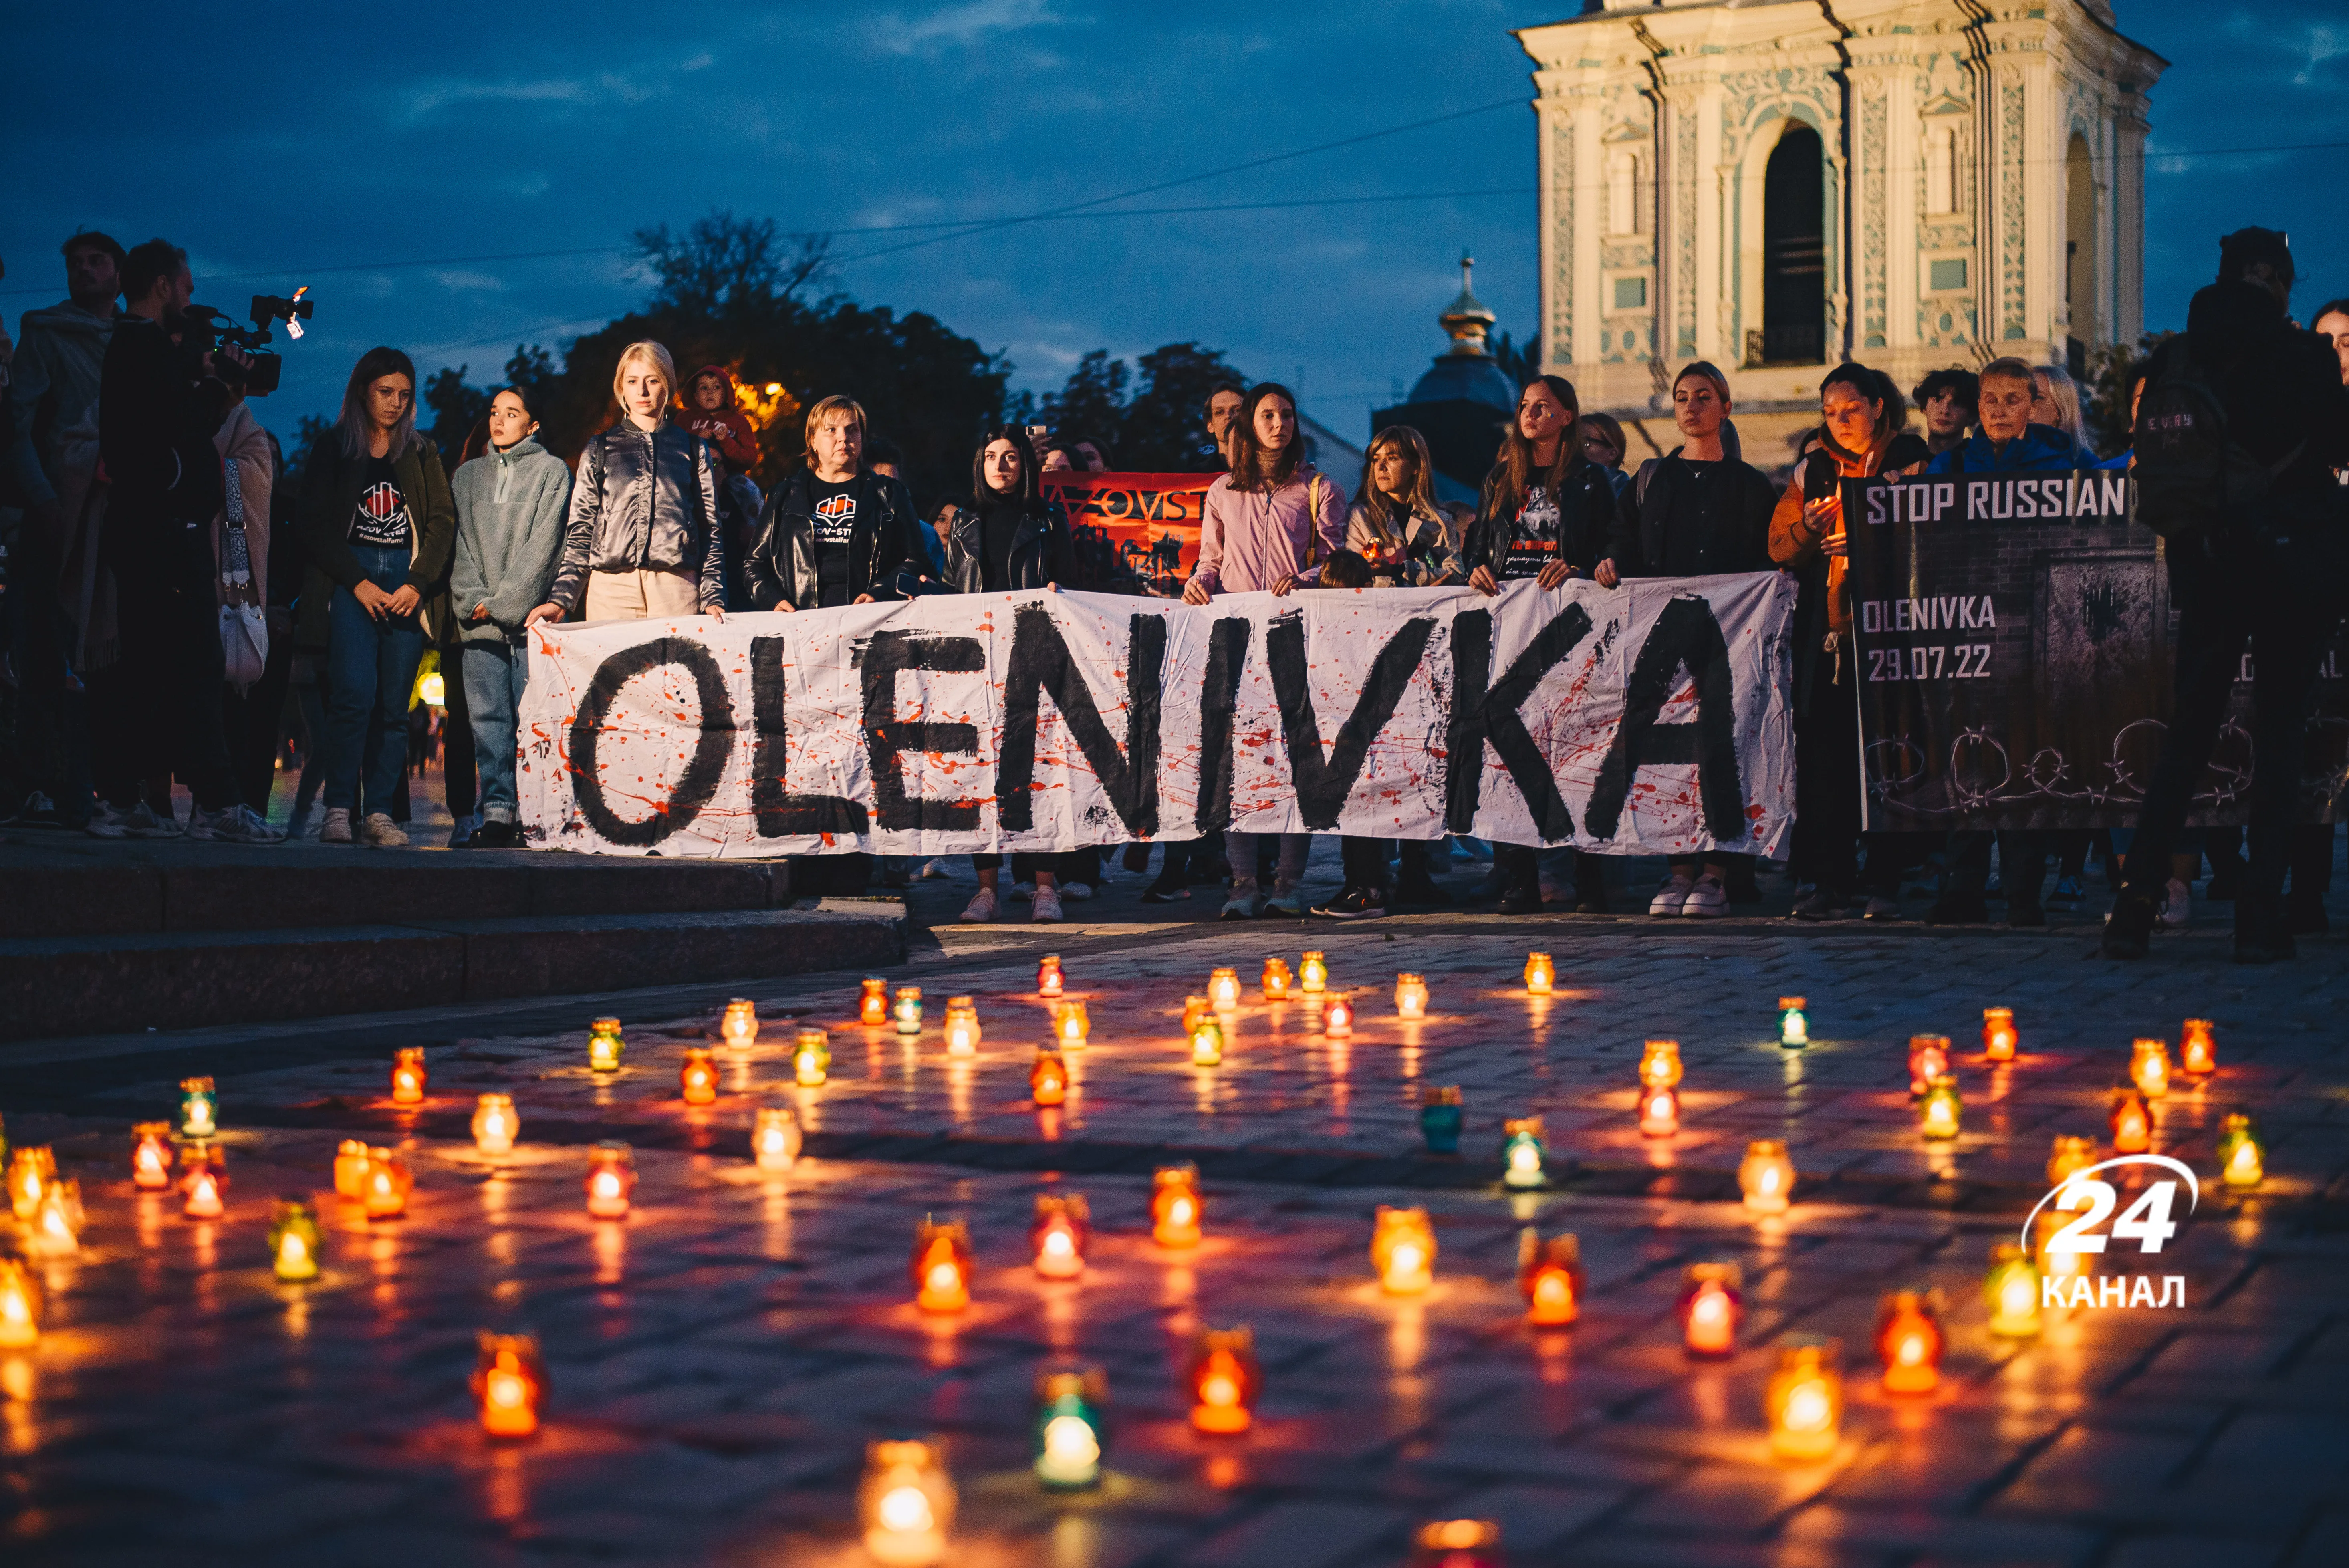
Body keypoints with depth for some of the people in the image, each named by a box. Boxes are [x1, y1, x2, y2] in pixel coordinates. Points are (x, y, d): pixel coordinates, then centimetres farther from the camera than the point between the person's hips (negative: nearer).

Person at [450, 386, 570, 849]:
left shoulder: (552, 471, 7)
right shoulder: (467, 476, 20)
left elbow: (544, 542, -3)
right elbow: (458, 542, 12)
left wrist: (504, 603, -9)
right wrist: (473, 600, -4)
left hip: (530, 614, -4)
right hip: (479, 620, 4)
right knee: (487, 717, -3)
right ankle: (498, 813, -3)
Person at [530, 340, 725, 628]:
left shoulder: (693, 448, 15)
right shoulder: (599, 448, 15)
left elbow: (710, 530, 12)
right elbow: (580, 530, 11)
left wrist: (713, 598, 1)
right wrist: (561, 598, 0)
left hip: (676, 587, 0)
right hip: (610, 588, 0)